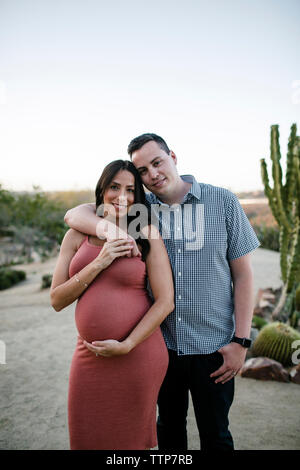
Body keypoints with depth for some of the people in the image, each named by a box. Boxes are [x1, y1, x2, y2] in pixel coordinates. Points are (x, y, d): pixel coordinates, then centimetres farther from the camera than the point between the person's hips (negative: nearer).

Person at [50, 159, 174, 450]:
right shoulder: (78, 235, 3)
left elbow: (165, 301, -10)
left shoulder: (146, 235, -6)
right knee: (86, 437, 17)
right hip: (89, 354, 3)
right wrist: (99, 263, -15)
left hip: (137, 354, -3)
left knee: (131, 439, 15)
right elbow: (57, 300, -3)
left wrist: (126, 345, -14)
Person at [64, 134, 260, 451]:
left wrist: (241, 341, -8)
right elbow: (75, 214, -4)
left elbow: (243, 273, -4)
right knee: (169, 426, 22)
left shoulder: (223, 201, -6)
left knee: (215, 436, 15)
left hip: (212, 347, -2)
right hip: (162, 343, 2)